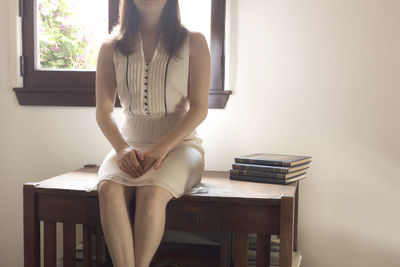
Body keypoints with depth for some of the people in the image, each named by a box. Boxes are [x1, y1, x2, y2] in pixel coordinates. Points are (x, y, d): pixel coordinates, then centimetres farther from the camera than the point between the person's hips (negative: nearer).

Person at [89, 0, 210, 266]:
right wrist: (123, 148, -14)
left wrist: (161, 149, -17)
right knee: (109, 189, -31)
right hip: (131, 143, 2)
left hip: (179, 142, -2)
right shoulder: (111, 47, 10)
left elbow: (199, 109, -3)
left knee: (151, 193, -34)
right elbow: (103, 110, 6)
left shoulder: (193, 42, 3)